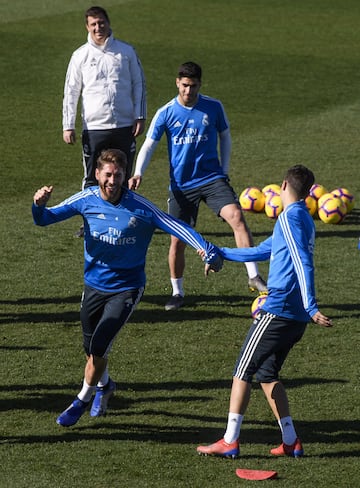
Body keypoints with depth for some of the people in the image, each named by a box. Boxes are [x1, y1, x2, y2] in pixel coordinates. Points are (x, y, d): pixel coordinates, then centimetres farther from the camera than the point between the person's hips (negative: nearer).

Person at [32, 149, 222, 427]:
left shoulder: (139, 206, -17)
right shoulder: (86, 200, -9)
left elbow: (175, 226, -19)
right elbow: (45, 219, -6)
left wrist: (207, 248, -31)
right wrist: (39, 206, -30)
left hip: (126, 289, -3)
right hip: (94, 286, 4)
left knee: (99, 347, -15)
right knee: (92, 349, 15)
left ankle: (83, 400, 8)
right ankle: (104, 386, 48)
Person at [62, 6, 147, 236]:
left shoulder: (126, 51, 5)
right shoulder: (81, 56, 4)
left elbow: (139, 84, 10)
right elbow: (71, 92, 5)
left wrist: (141, 117, 2)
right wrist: (68, 126, -1)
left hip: (125, 125, 1)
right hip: (94, 128, -1)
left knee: (123, 178, 7)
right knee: (92, 178, -1)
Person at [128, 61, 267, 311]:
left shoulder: (214, 107, -2)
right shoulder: (166, 113, -3)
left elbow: (225, 136, 13)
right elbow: (149, 144, 1)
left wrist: (224, 170, 6)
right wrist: (138, 173, -14)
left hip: (212, 178, 0)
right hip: (181, 185, 1)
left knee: (236, 217, -23)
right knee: (178, 240, 2)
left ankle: (254, 277, -21)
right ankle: (177, 293, 21)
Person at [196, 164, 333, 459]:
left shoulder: (289, 217, -9)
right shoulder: (304, 220, 20)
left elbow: (303, 264, -21)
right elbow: (262, 252, 31)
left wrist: (311, 307, -29)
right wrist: (221, 253, 38)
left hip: (278, 310, -9)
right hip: (296, 316, 9)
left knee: (243, 371, -2)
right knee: (267, 373, 16)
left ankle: (230, 442, -3)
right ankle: (291, 442, 12)